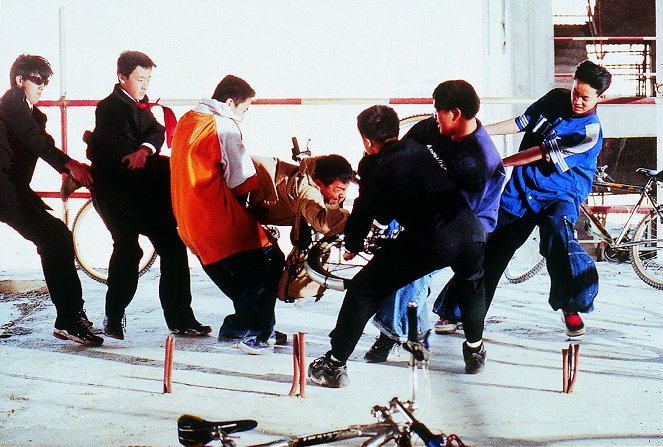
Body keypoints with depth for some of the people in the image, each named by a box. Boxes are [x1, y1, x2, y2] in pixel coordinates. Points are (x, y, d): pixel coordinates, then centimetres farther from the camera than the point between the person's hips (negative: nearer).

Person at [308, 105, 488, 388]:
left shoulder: (374, 165, 11)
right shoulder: (418, 149, 26)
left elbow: (364, 213, 18)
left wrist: (353, 247, 38)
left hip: (429, 241, -5)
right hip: (471, 231, 5)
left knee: (362, 291, 10)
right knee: (474, 281, 39)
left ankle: (334, 365, 11)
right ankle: (475, 351, 45)